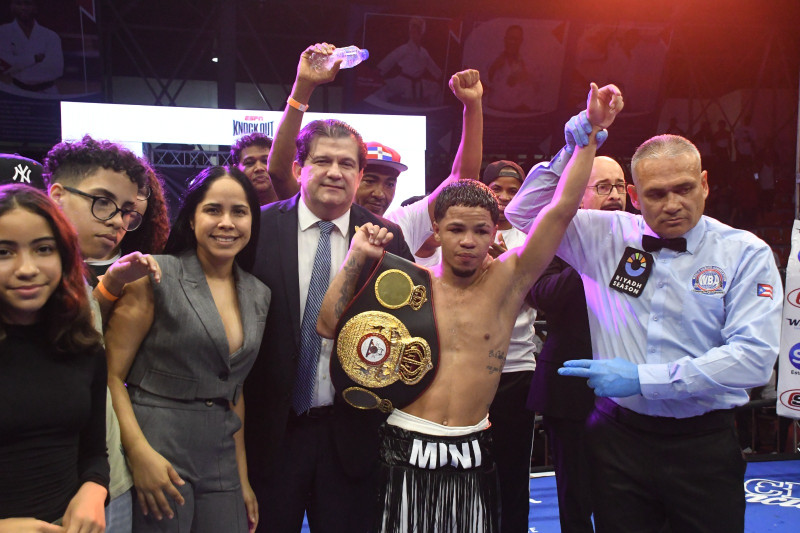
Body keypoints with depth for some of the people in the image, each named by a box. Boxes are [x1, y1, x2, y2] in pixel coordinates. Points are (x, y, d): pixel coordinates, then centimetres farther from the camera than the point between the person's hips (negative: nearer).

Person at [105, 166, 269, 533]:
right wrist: (140, 452, -19)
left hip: (221, 459, 5)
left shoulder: (258, 296, 7)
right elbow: (112, 375, -8)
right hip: (158, 451, -5)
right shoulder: (157, 276, -9)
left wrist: (242, 478, 13)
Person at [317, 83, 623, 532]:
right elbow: (329, 325, -4)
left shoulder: (507, 280, -1)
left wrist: (592, 130, -9)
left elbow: (562, 210, -7)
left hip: (472, 455, 1)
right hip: (407, 450, 0)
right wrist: (357, 258, -9)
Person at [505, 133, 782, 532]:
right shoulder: (608, 236, 2)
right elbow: (525, 214, 6)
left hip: (703, 443, -1)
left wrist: (642, 378, -17)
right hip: (618, 436, 1)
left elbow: (754, 356, -14)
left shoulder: (745, 253, -5)